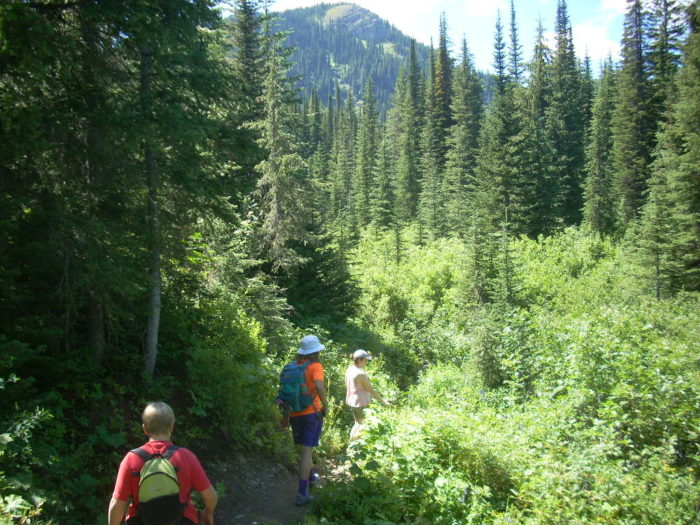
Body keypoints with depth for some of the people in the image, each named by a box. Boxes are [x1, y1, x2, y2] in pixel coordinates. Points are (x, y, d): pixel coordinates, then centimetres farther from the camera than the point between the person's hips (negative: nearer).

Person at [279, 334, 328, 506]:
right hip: (311, 413, -5)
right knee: (307, 450, -3)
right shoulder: (315, 366, -11)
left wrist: (285, 414, 18)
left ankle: (311, 475, 44)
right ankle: (302, 493, -5)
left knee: (306, 448, 24)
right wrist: (325, 404, -14)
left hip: (295, 414, 6)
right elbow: (319, 386, -29)